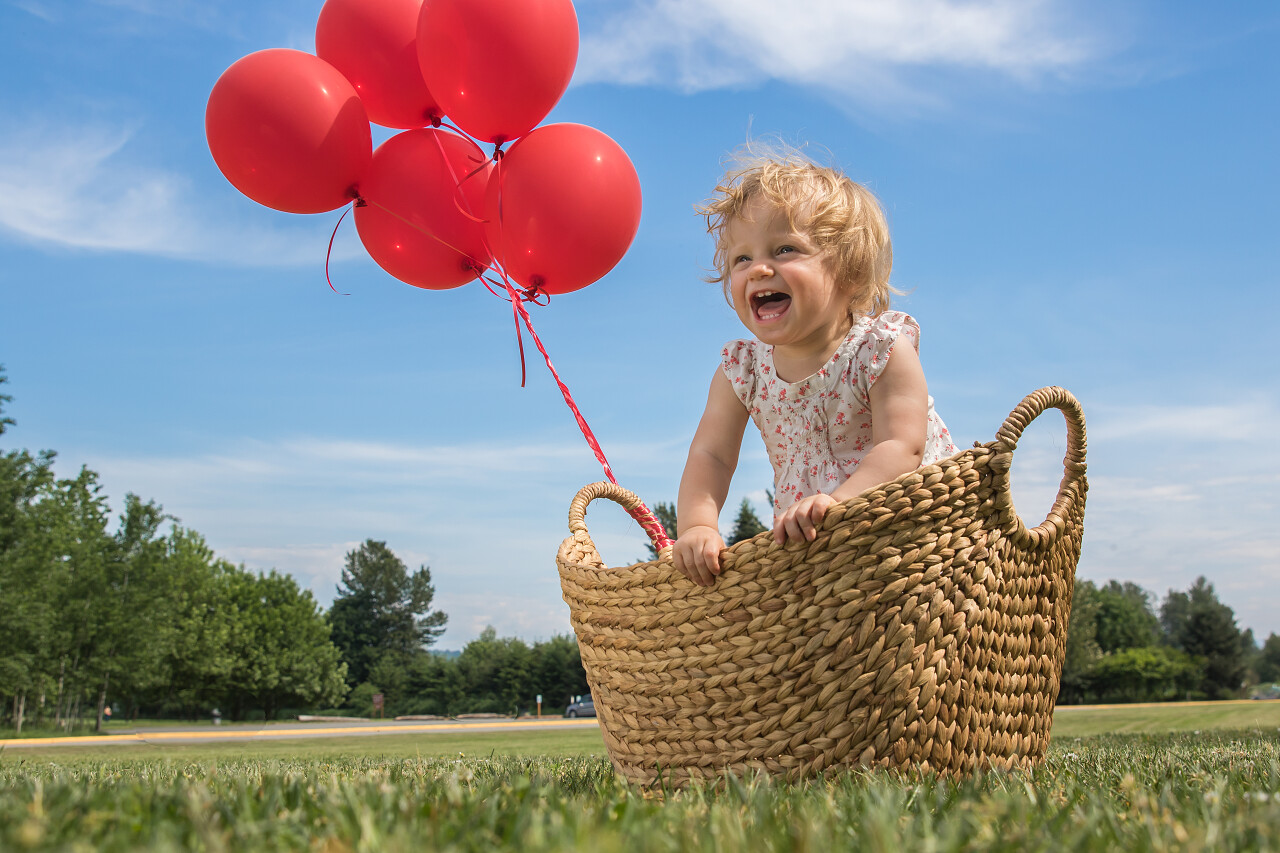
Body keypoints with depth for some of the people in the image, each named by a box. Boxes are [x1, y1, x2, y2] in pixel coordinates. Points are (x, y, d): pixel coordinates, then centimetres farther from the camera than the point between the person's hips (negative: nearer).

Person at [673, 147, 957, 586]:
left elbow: (902, 448, -23)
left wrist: (838, 502, -40)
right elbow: (710, 455, -5)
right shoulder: (741, 369, -2)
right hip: (808, 545, 4)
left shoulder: (883, 349, -13)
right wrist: (697, 524, -26)